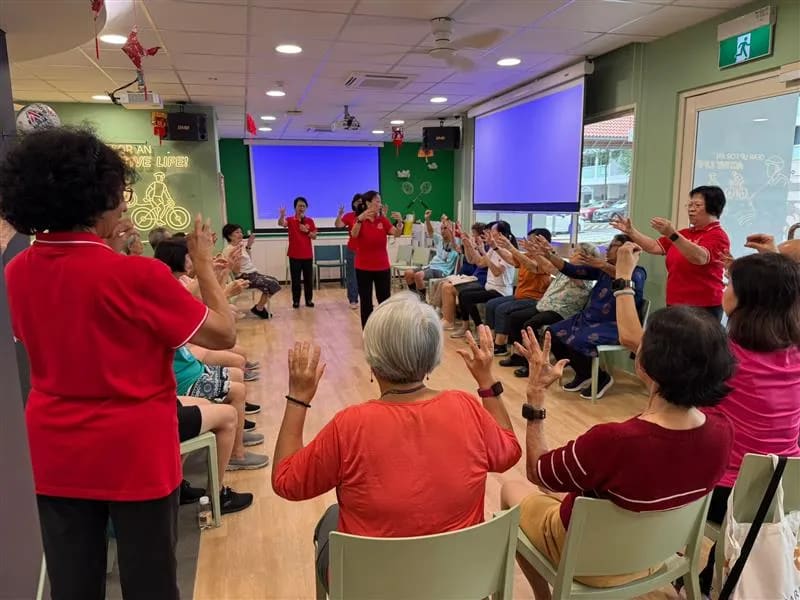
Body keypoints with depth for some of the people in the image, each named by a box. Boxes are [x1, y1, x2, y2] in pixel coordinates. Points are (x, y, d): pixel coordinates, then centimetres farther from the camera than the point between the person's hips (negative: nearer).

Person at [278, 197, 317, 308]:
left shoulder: (310, 221, 5)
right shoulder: (290, 220, -3)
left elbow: (314, 236, 5)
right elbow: (281, 223, -25)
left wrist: (307, 231, -13)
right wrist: (282, 215, -46)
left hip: (308, 255, 2)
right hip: (294, 255, -2)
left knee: (308, 279, 7)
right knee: (295, 279, 3)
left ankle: (309, 300, 17)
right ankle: (296, 301, 12)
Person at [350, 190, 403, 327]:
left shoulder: (383, 220, 2)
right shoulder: (360, 220, -6)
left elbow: (397, 234, -9)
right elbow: (354, 235, -25)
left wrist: (399, 222, -28)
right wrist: (360, 219, -42)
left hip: (383, 267, 3)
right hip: (363, 267, -2)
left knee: (385, 300, 6)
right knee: (366, 302, 5)